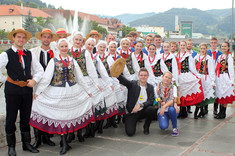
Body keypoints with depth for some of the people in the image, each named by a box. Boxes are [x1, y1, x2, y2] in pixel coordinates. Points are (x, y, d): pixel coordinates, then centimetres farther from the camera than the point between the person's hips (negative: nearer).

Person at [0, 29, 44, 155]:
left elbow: (39, 70, 14)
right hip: (12, 91, -4)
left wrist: (34, 80, -1)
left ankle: (26, 144, 27)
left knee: (26, 118, 13)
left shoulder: (30, 54, 9)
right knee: (11, 119, 5)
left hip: (27, 90, 4)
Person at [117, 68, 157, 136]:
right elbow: (122, 80, -21)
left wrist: (140, 105, -22)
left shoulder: (150, 87, 6)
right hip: (132, 112, -2)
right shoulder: (132, 84, -2)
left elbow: (151, 101, -6)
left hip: (142, 111, 2)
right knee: (130, 132, -18)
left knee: (152, 109, -29)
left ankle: (146, 127, 0)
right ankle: (132, 122, 20)